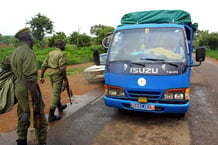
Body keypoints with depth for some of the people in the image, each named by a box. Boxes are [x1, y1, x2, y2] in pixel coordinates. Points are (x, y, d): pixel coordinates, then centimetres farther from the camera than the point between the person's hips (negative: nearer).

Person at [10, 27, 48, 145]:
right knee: (41, 121, 2)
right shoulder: (28, 52, -18)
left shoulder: (15, 52, 10)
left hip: (18, 89, 9)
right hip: (28, 91, -9)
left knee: (23, 119, 19)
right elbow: (30, 80, -24)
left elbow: (15, 72, 16)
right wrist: (36, 101, -22)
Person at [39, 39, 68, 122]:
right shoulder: (61, 54, -11)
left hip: (51, 75, 8)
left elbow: (44, 65, 10)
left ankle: (60, 107, 43)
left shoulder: (50, 53, 12)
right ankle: (51, 115, -2)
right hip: (58, 75, -8)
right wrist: (65, 79, -14)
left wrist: (42, 76, 13)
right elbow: (62, 68, -19)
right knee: (55, 94, -4)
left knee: (56, 92, 23)